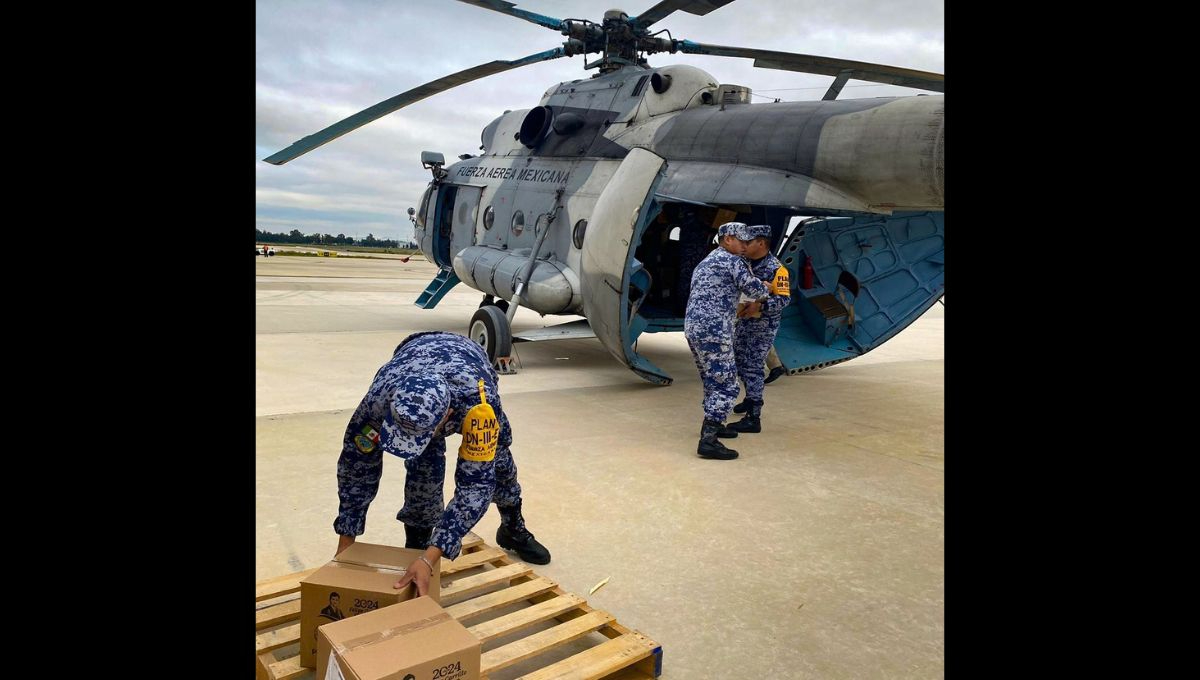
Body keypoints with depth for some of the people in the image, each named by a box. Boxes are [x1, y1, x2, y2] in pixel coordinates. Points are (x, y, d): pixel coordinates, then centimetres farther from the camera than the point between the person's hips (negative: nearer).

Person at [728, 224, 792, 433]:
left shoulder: (776, 269, -16)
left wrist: (759, 306, -32)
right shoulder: (746, 263, 7)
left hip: (763, 325, -8)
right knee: (740, 362, 19)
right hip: (743, 321, 8)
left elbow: (784, 299, -20)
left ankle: (753, 418, -4)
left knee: (752, 368, -9)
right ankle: (751, 398, 42)